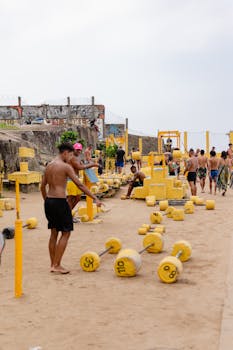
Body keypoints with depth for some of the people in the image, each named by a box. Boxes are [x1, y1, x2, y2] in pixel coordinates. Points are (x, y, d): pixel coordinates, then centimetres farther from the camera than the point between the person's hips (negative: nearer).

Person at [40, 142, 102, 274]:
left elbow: (43, 186, 16)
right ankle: (57, 265, 1)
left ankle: (53, 265, 20)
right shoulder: (66, 166, -11)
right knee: (66, 233, 2)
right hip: (60, 202, -8)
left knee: (54, 233, 15)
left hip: (49, 201, 8)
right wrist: (95, 198, -12)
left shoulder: (49, 166, 12)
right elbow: (80, 185, -14)